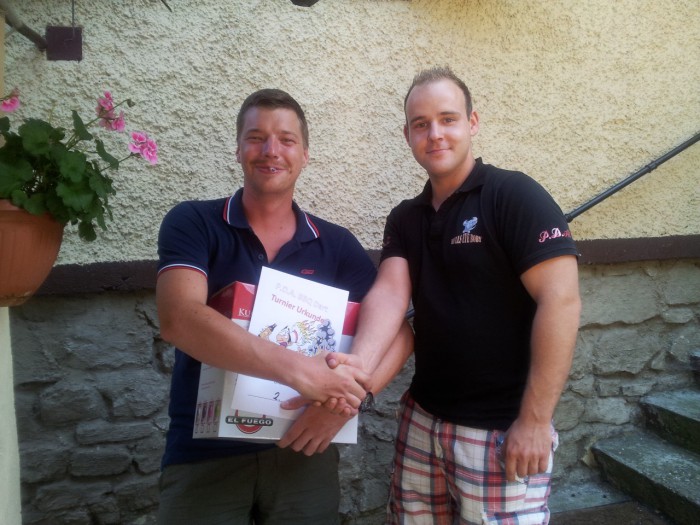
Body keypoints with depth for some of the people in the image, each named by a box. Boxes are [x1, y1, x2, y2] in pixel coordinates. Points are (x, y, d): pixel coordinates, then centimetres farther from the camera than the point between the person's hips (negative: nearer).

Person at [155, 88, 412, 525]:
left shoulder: (337, 245, 0)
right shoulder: (192, 224, -7)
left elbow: (398, 333, -2)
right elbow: (179, 320, -24)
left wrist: (349, 395, -21)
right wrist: (300, 371, -31)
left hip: (304, 451, 3)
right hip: (204, 454, -2)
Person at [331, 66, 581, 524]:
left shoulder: (514, 195, -11)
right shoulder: (404, 219, 7)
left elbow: (561, 302, -17)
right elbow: (390, 292, -7)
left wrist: (534, 421, -18)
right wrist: (360, 361, -27)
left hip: (503, 430, -5)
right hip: (423, 420, 6)